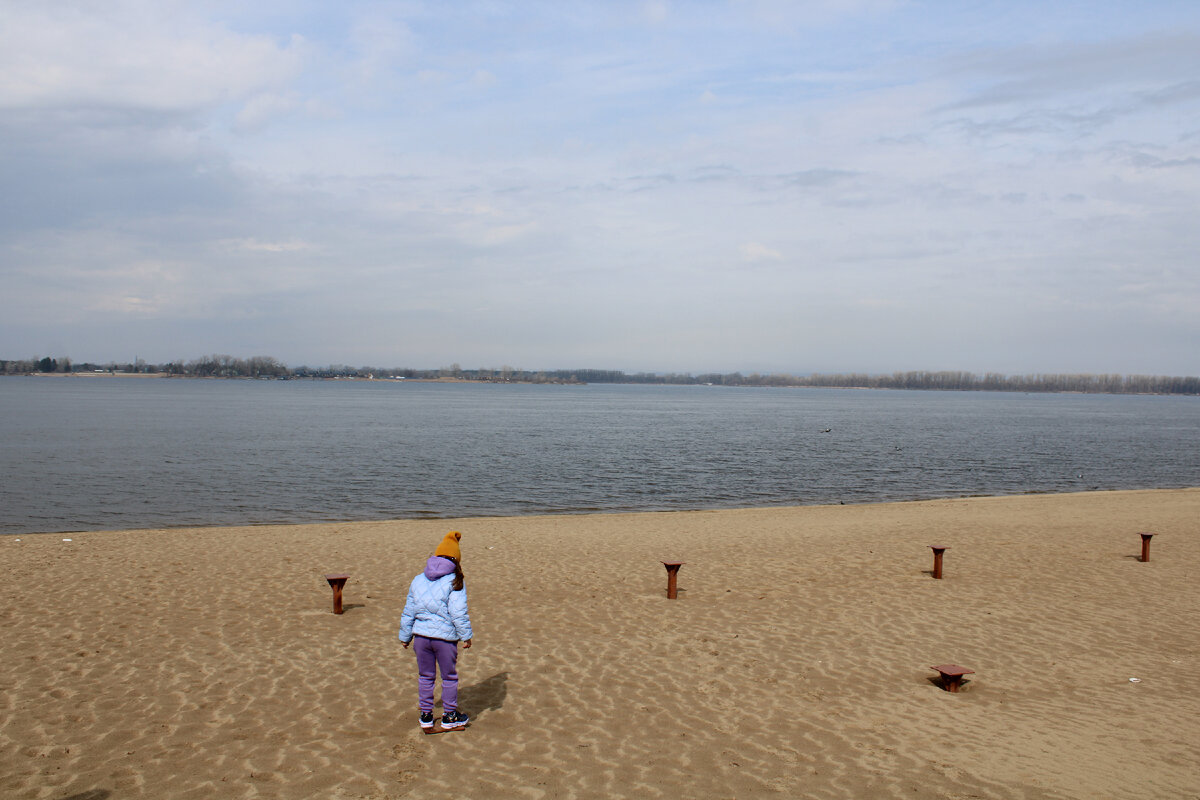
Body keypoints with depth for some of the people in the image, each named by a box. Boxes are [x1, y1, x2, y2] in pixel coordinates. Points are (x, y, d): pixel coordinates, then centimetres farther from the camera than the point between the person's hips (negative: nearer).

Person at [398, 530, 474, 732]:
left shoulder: (418, 580, 8)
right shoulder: (454, 581, -8)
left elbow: (408, 612, 11)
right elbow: (458, 613, -13)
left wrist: (405, 636, 20)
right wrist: (466, 636, -6)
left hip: (421, 635, 4)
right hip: (445, 636, -4)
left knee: (425, 676, 17)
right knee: (449, 677, 12)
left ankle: (426, 717, 23)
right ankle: (449, 717, 23)